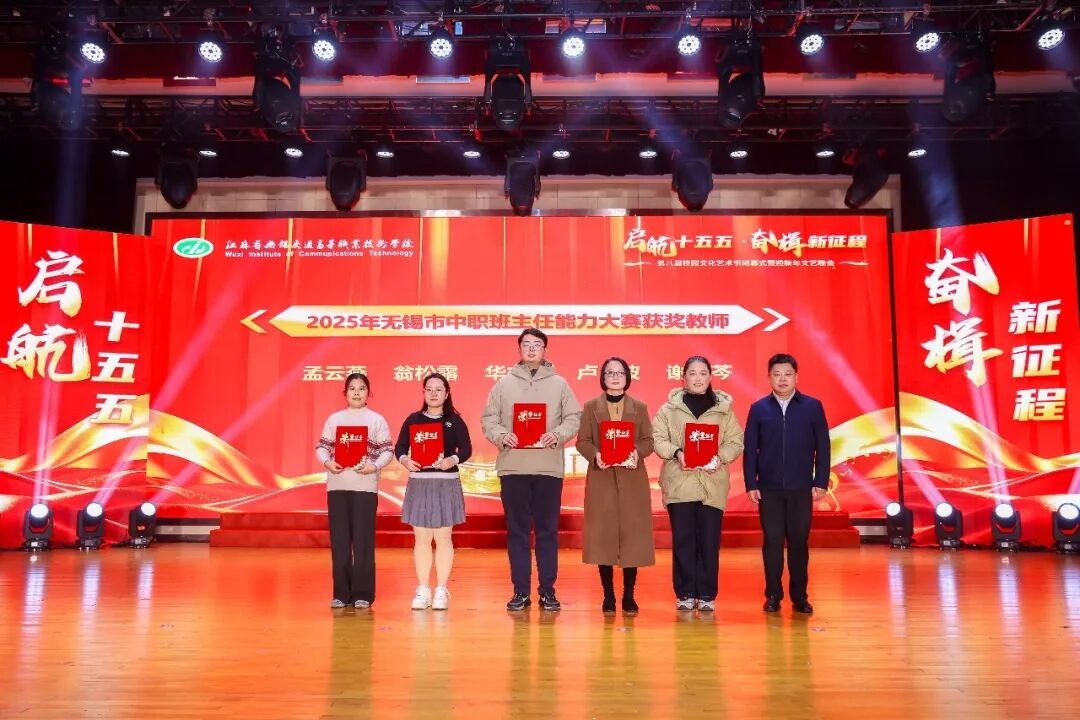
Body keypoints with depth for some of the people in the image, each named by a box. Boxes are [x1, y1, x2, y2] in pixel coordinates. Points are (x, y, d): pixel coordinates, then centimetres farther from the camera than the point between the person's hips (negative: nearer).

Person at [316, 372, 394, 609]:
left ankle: (362, 594, 6)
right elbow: (322, 447, 9)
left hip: (365, 485, -2)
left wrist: (374, 467, -14)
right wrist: (327, 462, -11)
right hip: (337, 485, 2)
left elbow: (387, 451, 2)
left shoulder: (377, 420, 6)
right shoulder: (334, 419, 11)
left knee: (363, 540, -2)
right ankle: (341, 593, 13)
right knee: (339, 540, 4)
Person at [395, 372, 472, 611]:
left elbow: (466, 448, -3)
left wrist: (453, 460, -22)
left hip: (446, 484, -1)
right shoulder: (413, 419, 8)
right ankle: (423, 590, 13)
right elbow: (399, 447, 3)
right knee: (421, 539, 5)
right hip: (419, 483, 1)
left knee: (442, 538, 4)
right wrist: (405, 461, -17)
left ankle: (441, 590, 11)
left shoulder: (455, 421, 3)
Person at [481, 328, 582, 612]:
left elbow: (573, 418, 5)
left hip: (549, 467, 0)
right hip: (512, 467, 0)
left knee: (547, 531, 5)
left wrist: (557, 435, -13)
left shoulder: (559, 384, 8)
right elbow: (489, 419, 6)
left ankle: (547, 590, 14)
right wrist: (501, 435, -13)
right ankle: (520, 591, 14)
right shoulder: (504, 383, 8)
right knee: (517, 530, 5)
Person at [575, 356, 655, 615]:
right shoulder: (591, 407, 7)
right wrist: (595, 455, -17)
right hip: (601, 480, -1)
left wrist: (637, 452, -16)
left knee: (632, 534, -1)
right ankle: (608, 596, 9)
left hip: (632, 480, 1)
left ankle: (628, 596, 9)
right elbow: (582, 441, 2)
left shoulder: (639, 407, 10)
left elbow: (649, 441, 5)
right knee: (603, 535, -1)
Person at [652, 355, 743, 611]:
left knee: (709, 540, 2)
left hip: (712, 484, 1)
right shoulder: (670, 408, 5)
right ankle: (685, 593, 12)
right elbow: (657, 438, 2)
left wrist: (720, 457, -12)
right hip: (679, 482, -1)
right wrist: (676, 453, -15)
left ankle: (706, 594, 12)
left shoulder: (724, 409, 8)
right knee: (683, 539, 2)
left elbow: (736, 442, 7)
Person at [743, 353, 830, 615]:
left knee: (799, 542, 6)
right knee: (772, 541, 3)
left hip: (801, 488, 0)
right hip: (769, 489, 0)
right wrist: (751, 485, -3)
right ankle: (773, 595, 12)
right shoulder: (758, 409, 3)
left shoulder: (813, 407, 3)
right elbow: (750, 450, 2)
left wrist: (821, 482, -3)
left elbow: (822, 447, 2)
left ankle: (799, 596, 16)